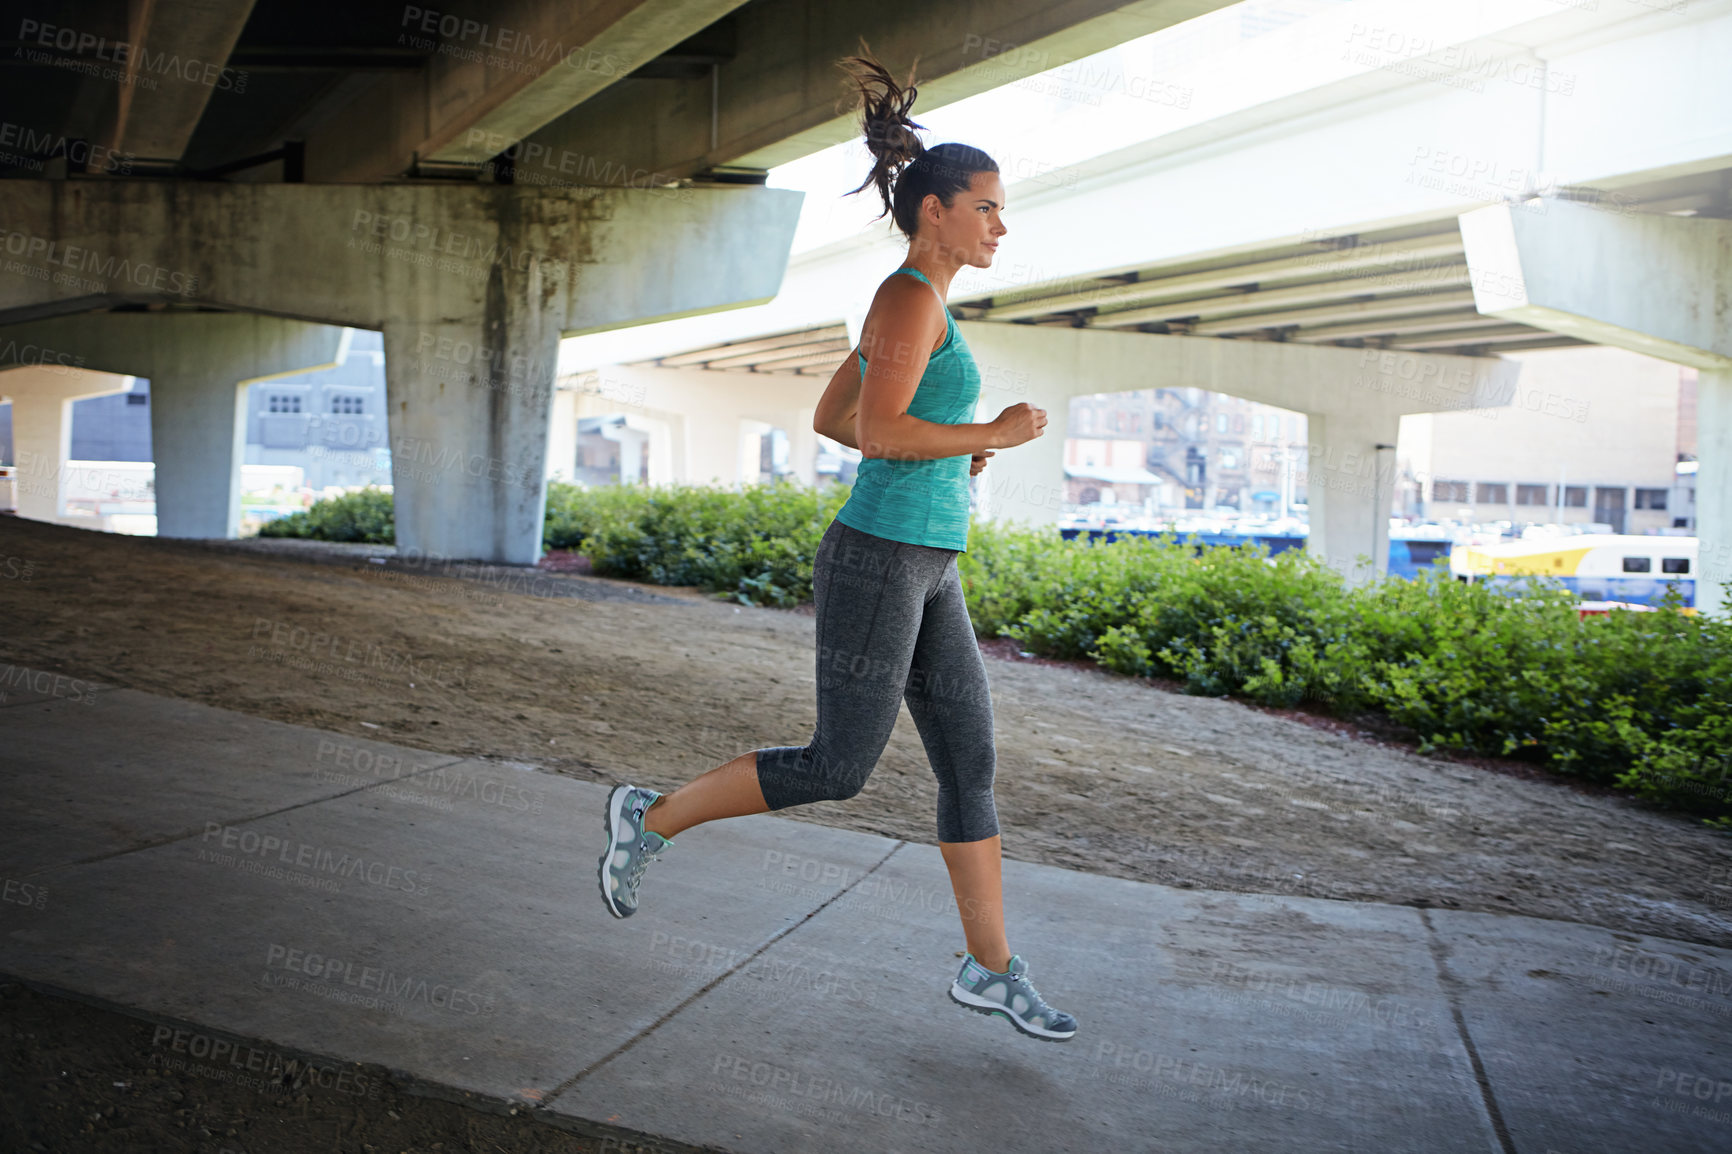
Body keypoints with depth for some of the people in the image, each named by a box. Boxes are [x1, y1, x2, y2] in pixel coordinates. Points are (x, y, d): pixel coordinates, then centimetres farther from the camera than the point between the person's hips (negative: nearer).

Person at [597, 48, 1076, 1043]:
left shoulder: (908, 308, 16)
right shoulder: (912, 296, -13)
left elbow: (831, 418, 21)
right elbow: (878, 433, -23)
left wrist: (947, 448, 15)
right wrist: (994, 435, -12)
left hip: (923, 567, 10)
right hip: (877, 561, -10)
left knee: (973, 763, 8)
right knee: (841, 767, -1)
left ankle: (992, 971, 16)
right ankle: (654, 820, 17)